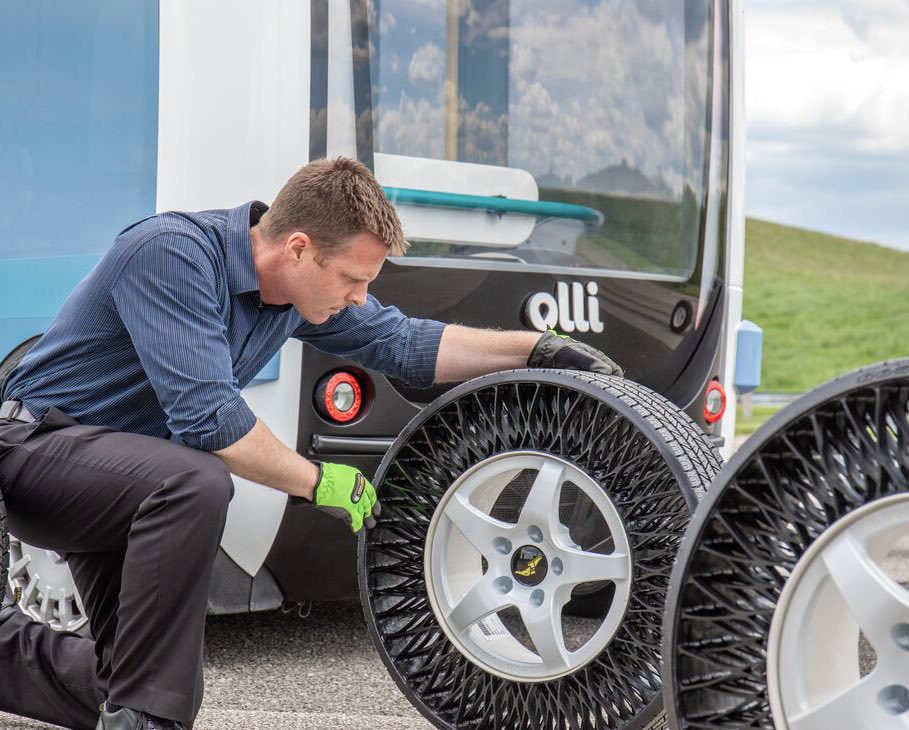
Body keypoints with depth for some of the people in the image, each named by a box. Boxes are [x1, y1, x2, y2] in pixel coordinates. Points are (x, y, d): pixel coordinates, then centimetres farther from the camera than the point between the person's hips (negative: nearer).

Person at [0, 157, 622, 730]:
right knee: (194, 482, -37)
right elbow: (205, 418, -32)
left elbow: (403, 343, 7)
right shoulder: (173, 255, -27)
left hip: (118, 474, 8)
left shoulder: (304, 286, -4)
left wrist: (537, 349, -1)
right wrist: (317, 482, -23)